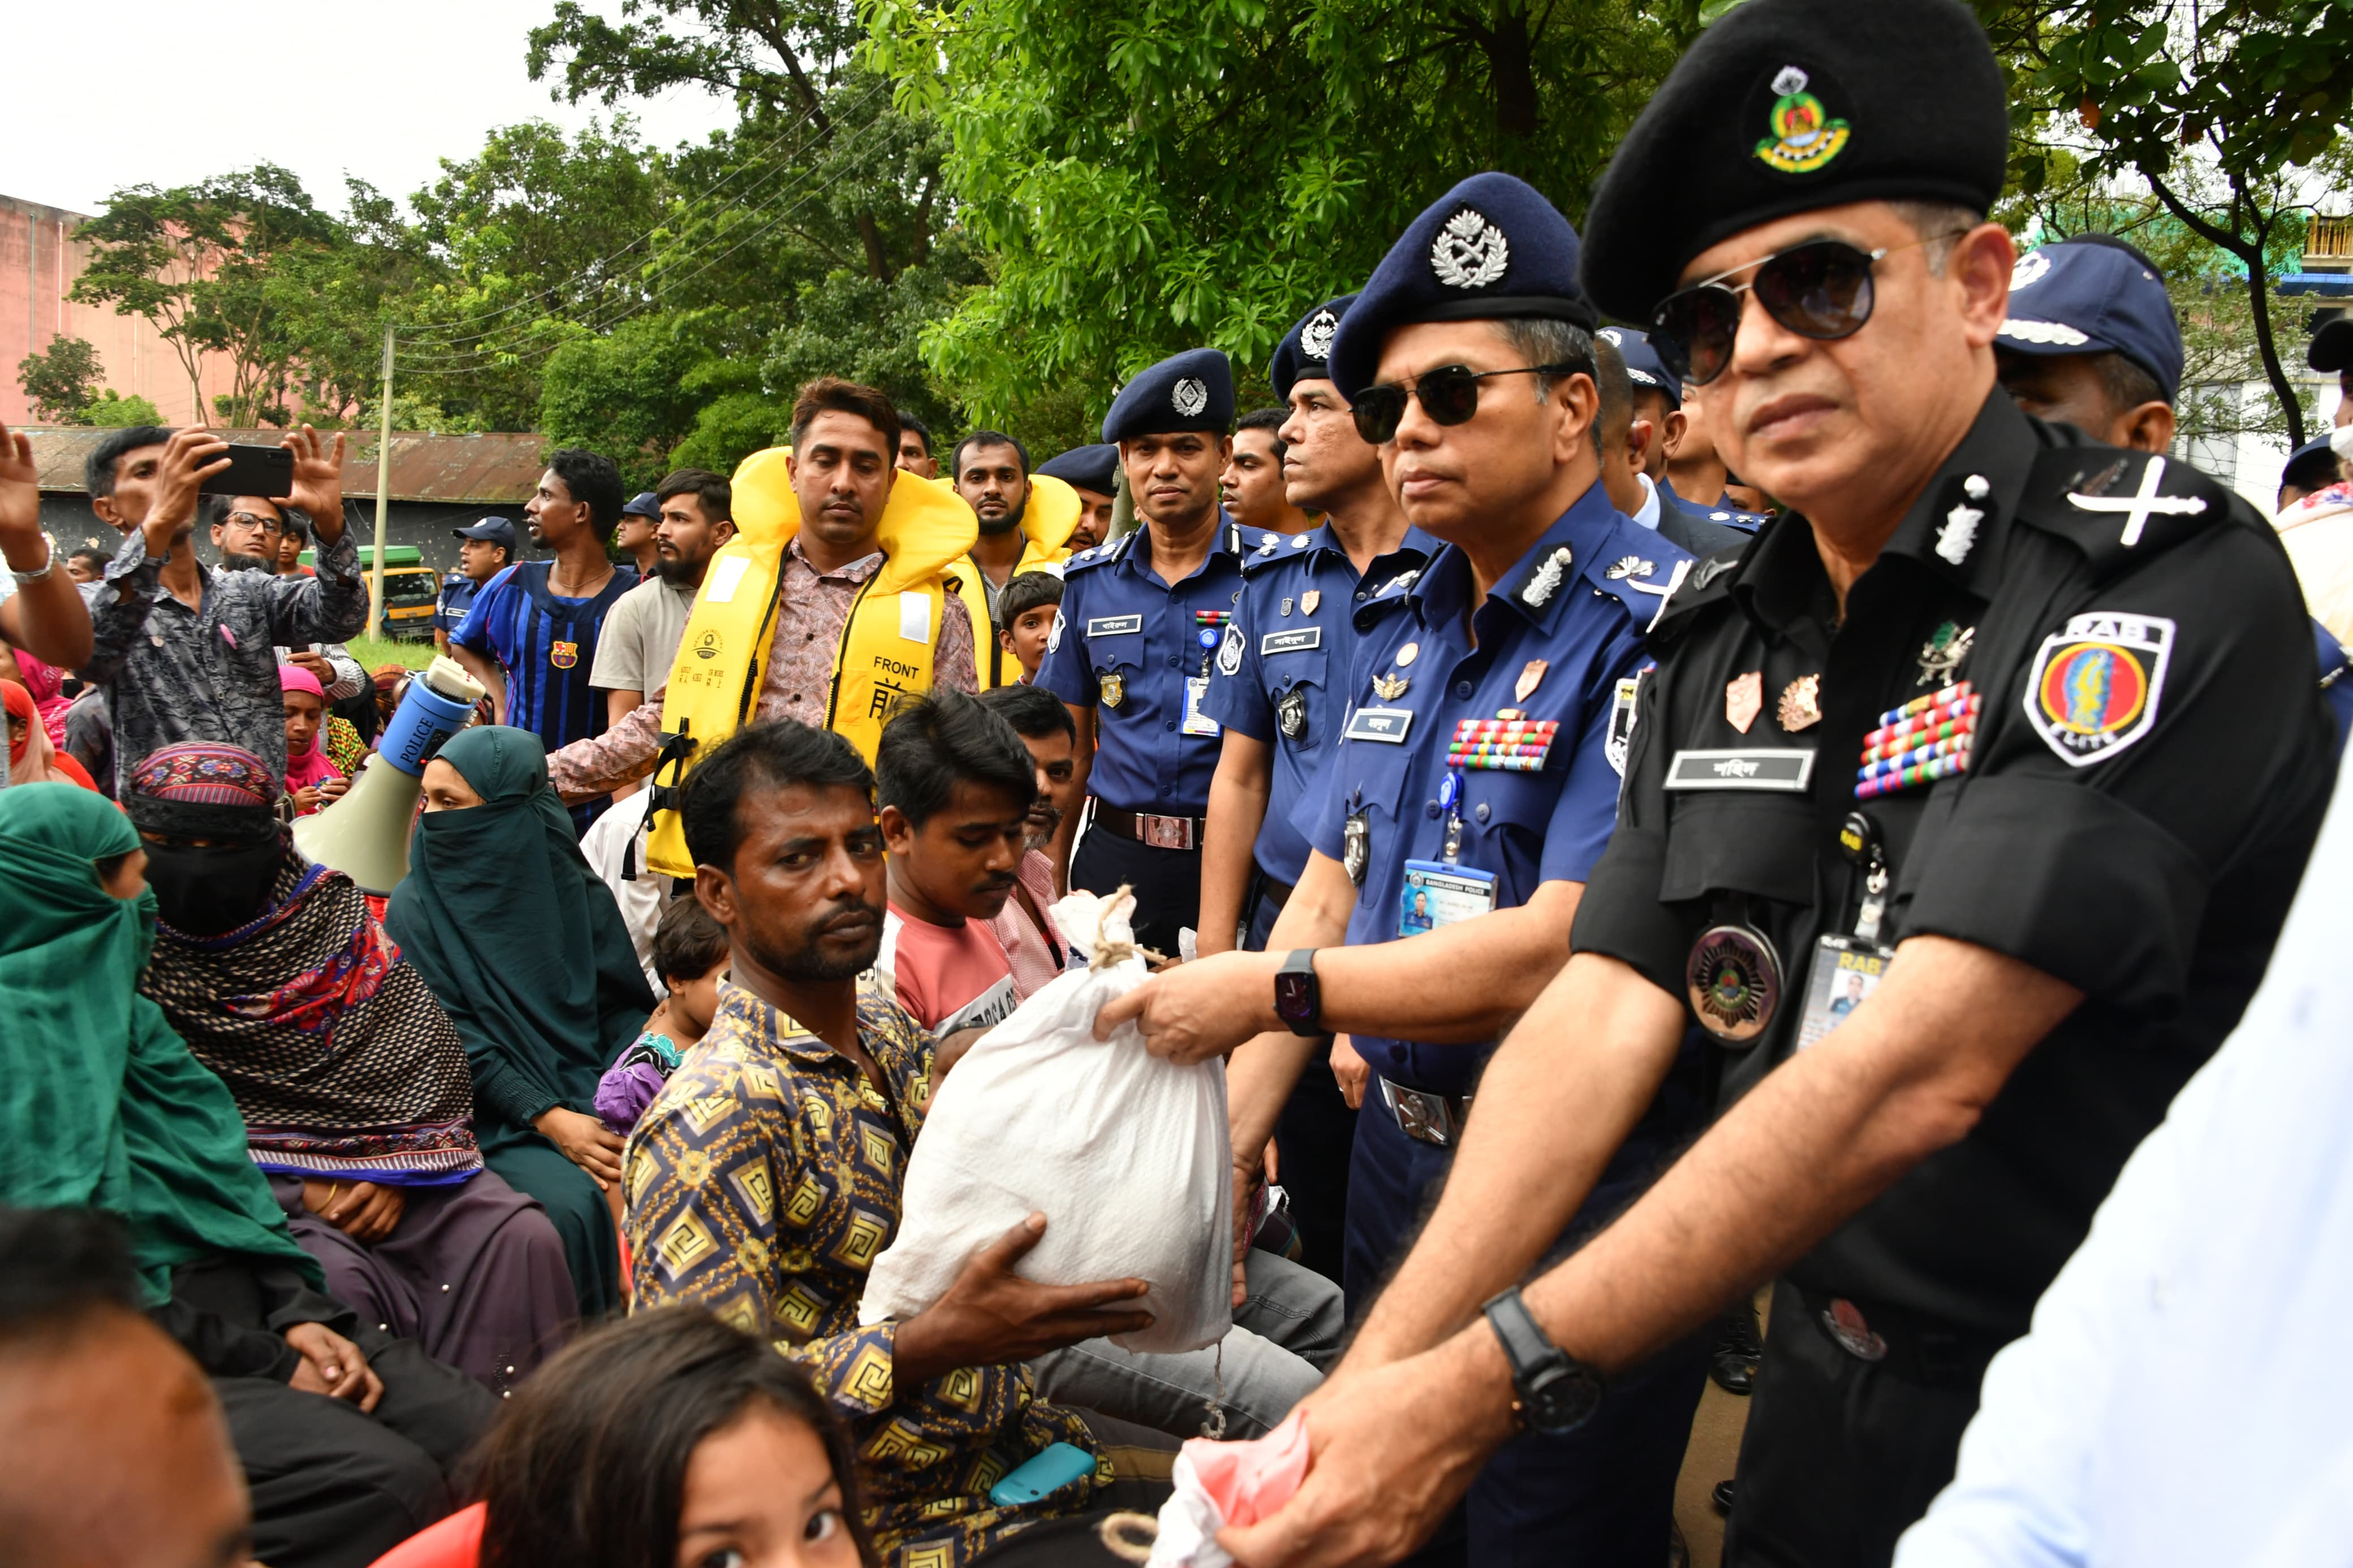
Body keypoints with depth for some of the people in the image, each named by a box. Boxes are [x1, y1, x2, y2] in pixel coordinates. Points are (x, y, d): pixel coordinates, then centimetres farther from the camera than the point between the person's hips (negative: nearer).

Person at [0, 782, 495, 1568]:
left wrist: (297, 1313, -1)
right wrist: (266, 1365, -12)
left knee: (482, 1434, -10)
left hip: (237, 1301, 8)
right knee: (385, 1483, -27)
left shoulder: (117, 1009, 16)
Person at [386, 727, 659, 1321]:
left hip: (590, 1100, 2)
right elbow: (453, 1042, -7)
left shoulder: (576, 891, 4)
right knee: (570, 1203, -29)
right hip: (497, 1122, -2)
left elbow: (626, 1007, 6)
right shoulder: (413, 908, -1)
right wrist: (548, 1119, -17)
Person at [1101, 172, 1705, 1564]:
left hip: (1587, 1189, -8)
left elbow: (1564, 951, -26)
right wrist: (1232, 1129, 4)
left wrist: (1272, 993, -18)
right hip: (1399, 1150, 8)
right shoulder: (1406, 628, 8)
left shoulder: (1652, 626, -19)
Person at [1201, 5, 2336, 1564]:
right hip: (1820, 1403, 5)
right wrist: (1376, 1379, -19)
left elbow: (1923, 1068, -28)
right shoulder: (1716, 644, 2)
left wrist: (1478, 1387, -30)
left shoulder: (2167, 575, -19)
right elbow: (1603, 1017, -7)